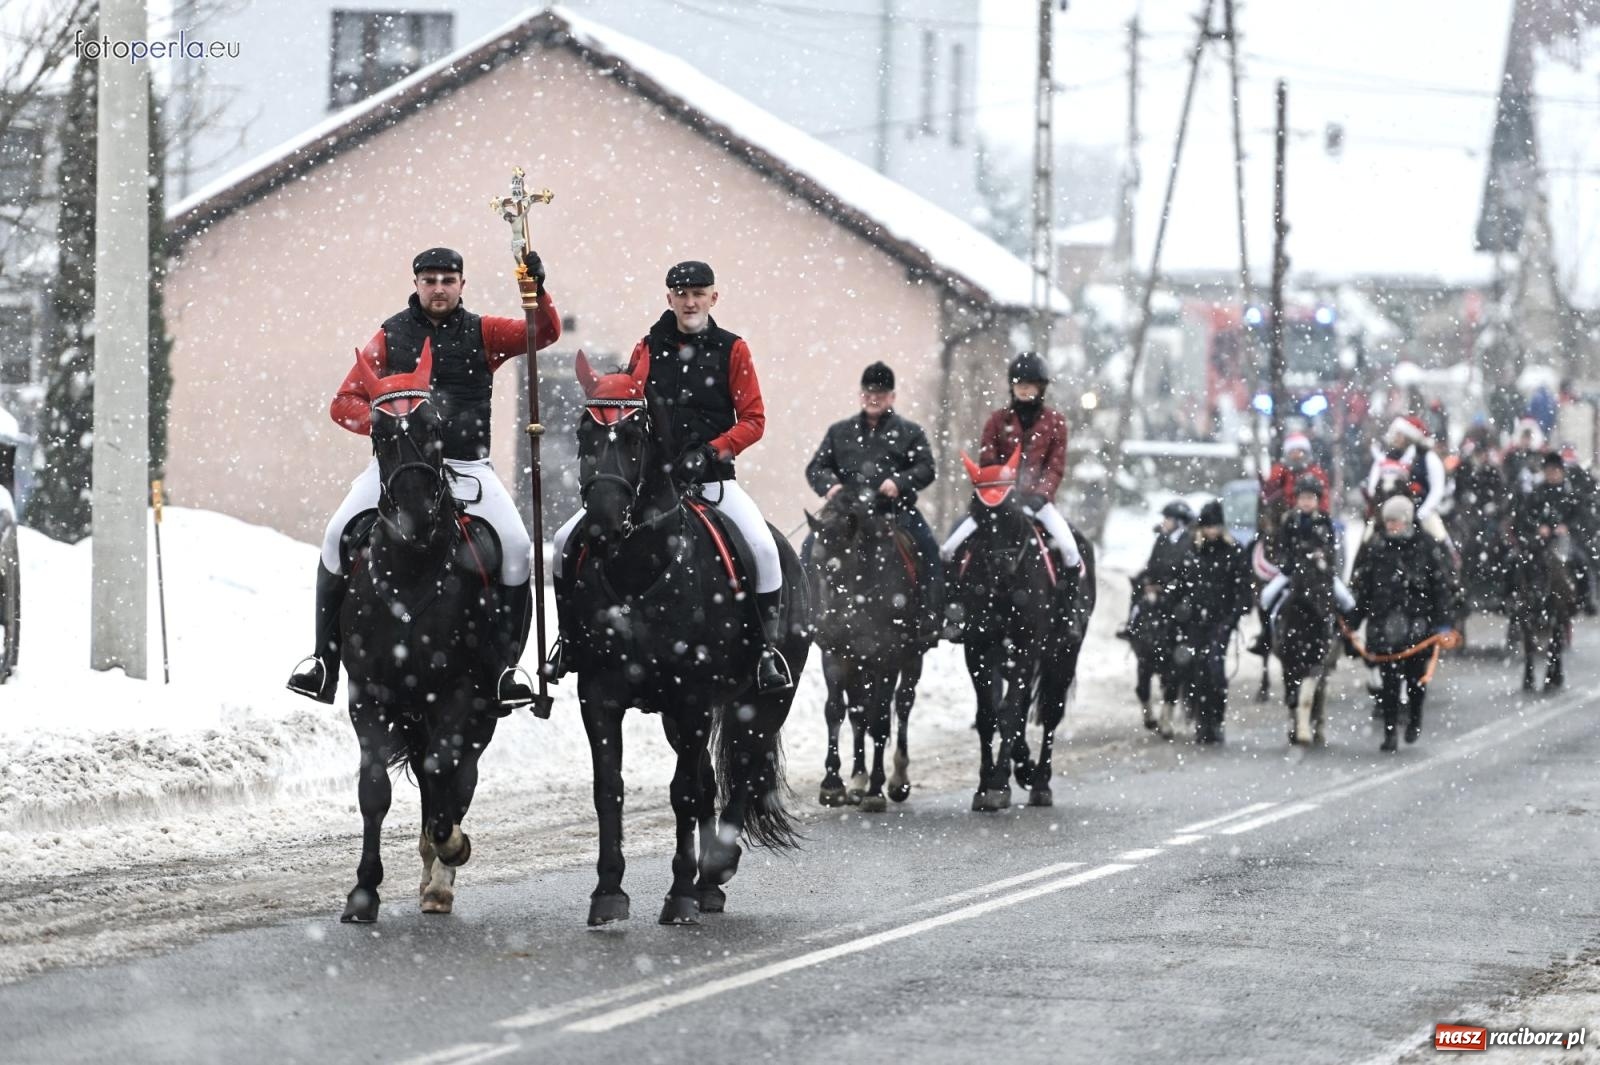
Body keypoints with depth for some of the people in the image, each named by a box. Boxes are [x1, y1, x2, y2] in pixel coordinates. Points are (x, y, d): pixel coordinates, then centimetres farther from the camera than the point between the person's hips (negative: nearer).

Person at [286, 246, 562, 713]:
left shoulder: (482, 334, 8)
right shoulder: (391, 336, 7)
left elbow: (545, 333, -2)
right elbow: (344, 402, 4)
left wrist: (538, 292, -21)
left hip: (465, 465, 0)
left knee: (515, 547, -19)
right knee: (340, 536, -20)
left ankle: (507, 663, -5)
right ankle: (324, 656, -9)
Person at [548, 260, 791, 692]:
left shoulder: (732, 350, 3)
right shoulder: (648, 349, 8)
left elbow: (753, 420, 0)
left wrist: (711, 451, -15)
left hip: (712, 478, -2)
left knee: (762, 546, -27)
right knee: (569, 540, -9)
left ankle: (768, 648, -12)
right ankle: (570, 638, 8)